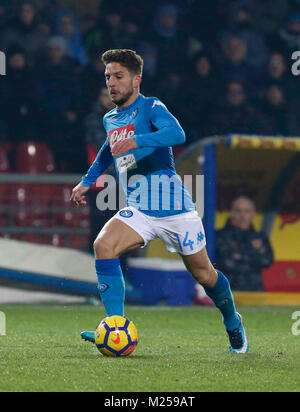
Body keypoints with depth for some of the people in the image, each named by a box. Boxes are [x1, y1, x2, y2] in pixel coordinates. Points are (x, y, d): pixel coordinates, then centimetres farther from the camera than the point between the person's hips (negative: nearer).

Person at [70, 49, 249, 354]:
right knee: (103, 245, -23)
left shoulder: (151, 107, -10)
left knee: (203, 274, 6)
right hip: (138, 211, 5)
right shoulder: (110, 120, 11)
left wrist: (137, 141, -45)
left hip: (174, 208, -5)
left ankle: (233, 323, 37)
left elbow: (177, 134, -31)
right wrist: (87, 181, 31)